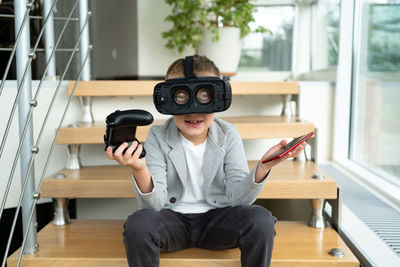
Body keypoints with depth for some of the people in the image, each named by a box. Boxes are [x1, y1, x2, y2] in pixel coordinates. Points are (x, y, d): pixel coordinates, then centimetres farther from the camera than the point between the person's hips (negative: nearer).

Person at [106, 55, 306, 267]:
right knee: (138, 224, -32)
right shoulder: (158, 137, -7)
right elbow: (155, 203, -15)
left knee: (262, 221, -27)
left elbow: (238, 198, -9)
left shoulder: (228, 135, -4)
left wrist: (262, 168, -28)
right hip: (173, 216, -1)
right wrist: (139, 170, -36)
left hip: (216, 217, 1)